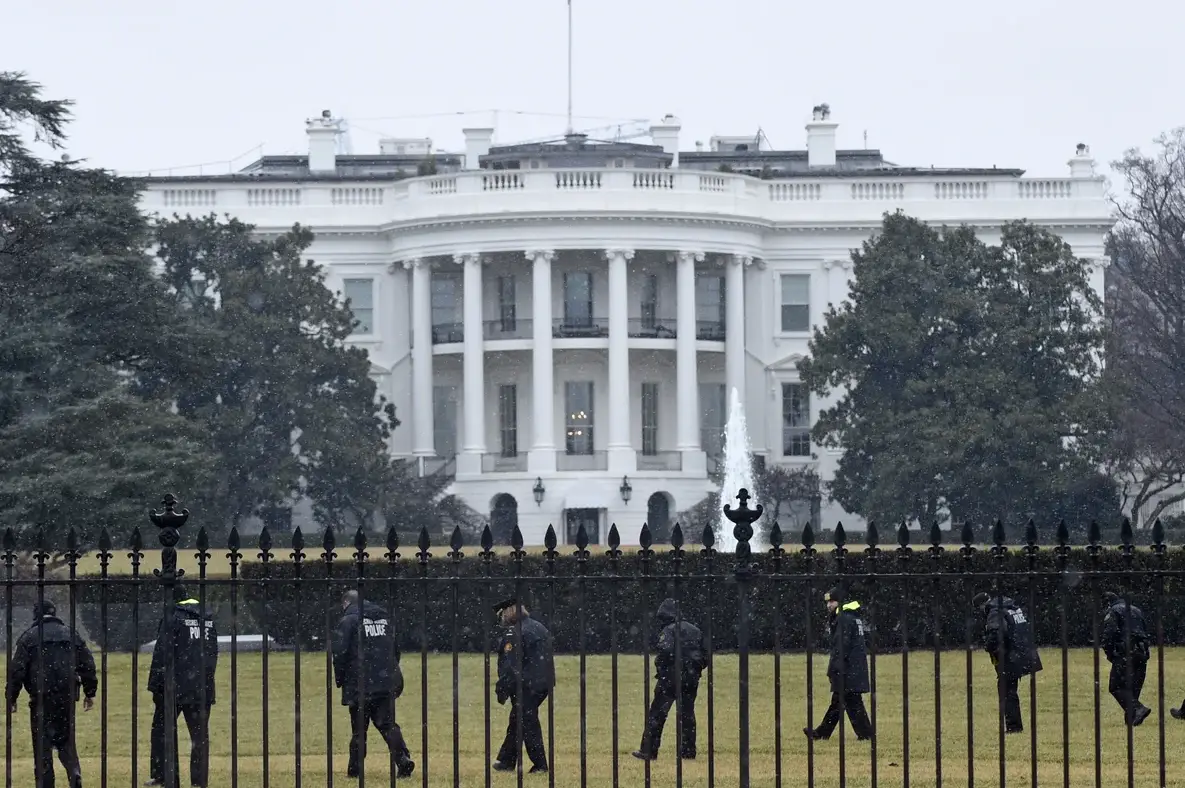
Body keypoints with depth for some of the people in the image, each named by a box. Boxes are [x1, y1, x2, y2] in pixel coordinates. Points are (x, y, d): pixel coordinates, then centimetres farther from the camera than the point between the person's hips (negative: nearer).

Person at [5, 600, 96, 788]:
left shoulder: (29, 636, -1)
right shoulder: (70, 635, 10)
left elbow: (17, 669, -6)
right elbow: (87, 665, 11)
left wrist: (11, 698, 0)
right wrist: (90, 693, 19)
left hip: (41, 698, -3)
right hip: (67, 698, 3)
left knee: (42, 744, 3)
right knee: (66, 742, 14)